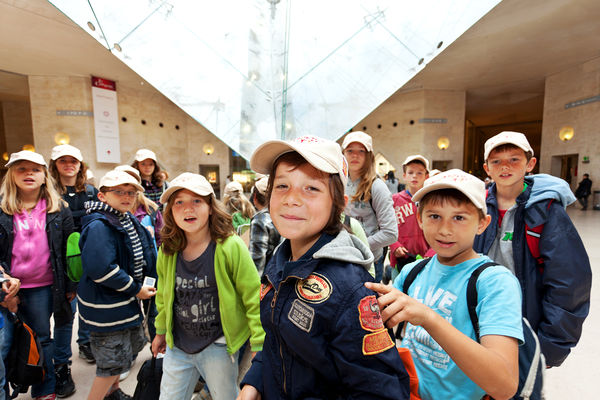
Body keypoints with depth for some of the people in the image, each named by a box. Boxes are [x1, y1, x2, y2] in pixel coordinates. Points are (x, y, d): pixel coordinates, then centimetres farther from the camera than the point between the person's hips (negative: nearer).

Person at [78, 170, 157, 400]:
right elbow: (100, 269, -32)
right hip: (106, 305, -10)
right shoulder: (99, 226, -23)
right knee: (114, 361, 3)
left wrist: (145, 283, 5)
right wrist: (135, 289, -22)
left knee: (133, 345, 25)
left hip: (128, 299, 10)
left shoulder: (129, 221, 6)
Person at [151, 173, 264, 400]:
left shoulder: (230, 247, -20)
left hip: (218, 346, -4)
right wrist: (161, 331, 21)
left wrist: (259, 345, -15)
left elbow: (254, 298, -16)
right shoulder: (167, 251, -3)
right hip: (177, 347, 4)